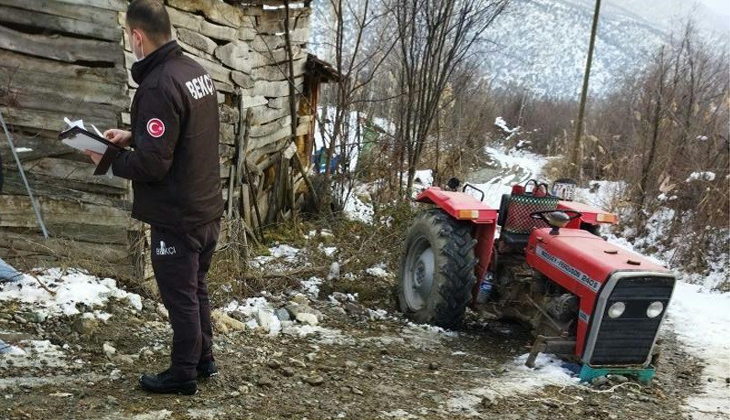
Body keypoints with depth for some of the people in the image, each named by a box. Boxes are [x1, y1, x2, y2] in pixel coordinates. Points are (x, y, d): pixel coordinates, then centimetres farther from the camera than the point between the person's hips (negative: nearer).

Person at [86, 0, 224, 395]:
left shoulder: (158, 85, -23)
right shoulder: (196, 70, 6)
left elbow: (151, 164, -24)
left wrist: (110, 161, -8)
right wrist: (132, 137, 10)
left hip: (176, 217, -9)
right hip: (208, 209, 9)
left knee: (180, 297, 5)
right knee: (196, 289, 22)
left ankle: (182, 374, 18)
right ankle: (203, 359, 35)